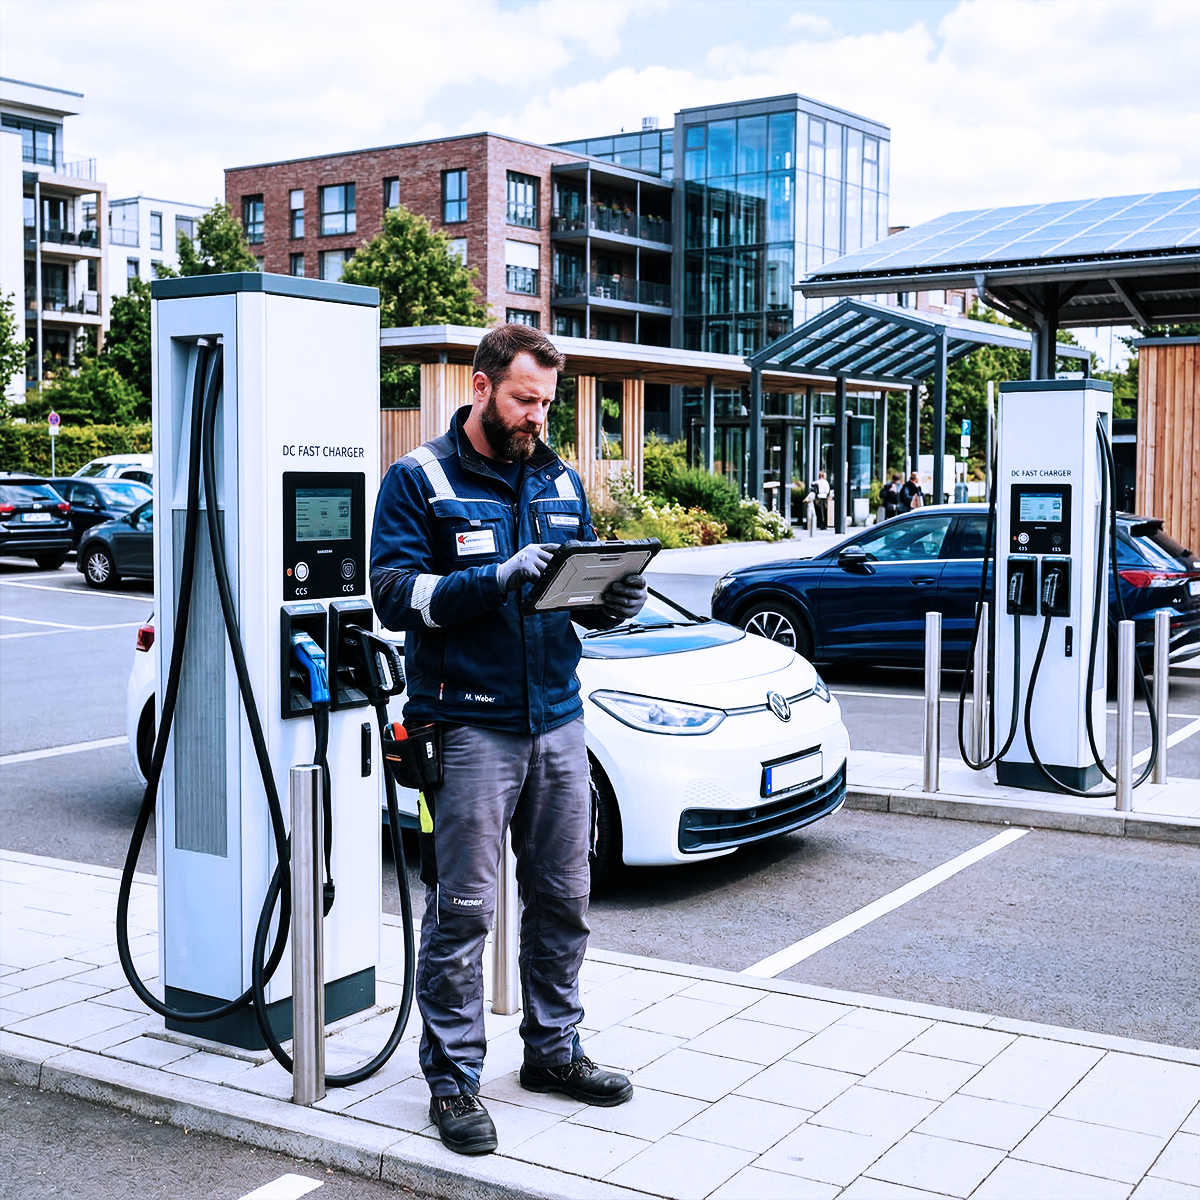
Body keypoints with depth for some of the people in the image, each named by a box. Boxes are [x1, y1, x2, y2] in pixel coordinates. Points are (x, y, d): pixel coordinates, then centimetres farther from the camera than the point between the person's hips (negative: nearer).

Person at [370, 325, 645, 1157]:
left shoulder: (561, 482, 15)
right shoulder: (420, 481, -2)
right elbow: (395, 593, -12)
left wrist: (615, 603, -4)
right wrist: (499, 579, -24)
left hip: (558, 721, 6)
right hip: (469, 726, -6)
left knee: (563, 898, 13)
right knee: (463, 908, -2)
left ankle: (554, 1049, 29)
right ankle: (453, 1079, 10)